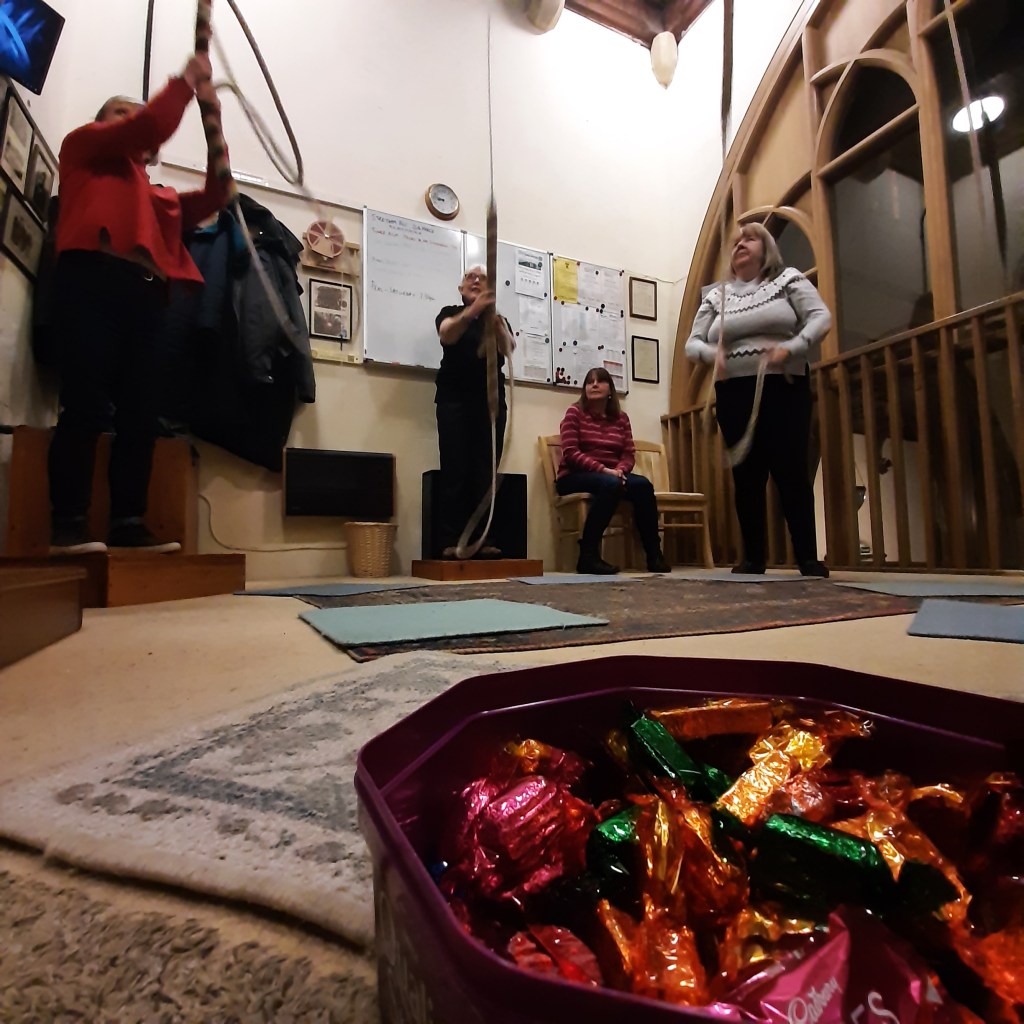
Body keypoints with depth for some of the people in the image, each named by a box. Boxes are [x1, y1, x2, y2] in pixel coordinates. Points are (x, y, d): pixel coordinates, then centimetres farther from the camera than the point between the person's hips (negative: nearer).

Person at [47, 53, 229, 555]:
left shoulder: (156, 193, 30)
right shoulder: (84, 143, 19)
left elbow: (213, 198, 20)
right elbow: (151, 127, 4)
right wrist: (187, 80, 14)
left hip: (145, 293, 5)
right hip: (93, 280, -5)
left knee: (141, 415, -3)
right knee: (87, 406, -14)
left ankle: (128, 522, -1)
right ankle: (68, 524, -11)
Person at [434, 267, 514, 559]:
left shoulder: (498, 320, 16)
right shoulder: (451, 313, 12)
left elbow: (508, 349, -7)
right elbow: (447, 335, -13)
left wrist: (493, 318, -26)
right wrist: (472, 311, -31)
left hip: (491, 401, 2)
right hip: (455, 399, -2)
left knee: (486, 472, -5)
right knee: (455, 471, -11)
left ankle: (484, 540, -4)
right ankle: (451, 541, -12)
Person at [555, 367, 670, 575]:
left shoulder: (621, 418, 14)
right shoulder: (575, 412, 0)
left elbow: (629, 454, 7)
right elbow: (570, 453, -10)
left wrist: (619, 470, -16)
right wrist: (603, 469, -20)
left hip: (612, 475, 5)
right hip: (574, 477, -4)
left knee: (643, 484, -25)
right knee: (610, 484, -37)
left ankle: (654, 555, -19)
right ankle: (588, 555, -33)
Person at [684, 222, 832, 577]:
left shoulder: (788, 279, 10)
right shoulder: (716, 296, 16)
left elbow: (821, 317, 0)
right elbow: (692, 343, 12)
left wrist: (790, 349, -18)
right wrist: (713, 353, -11)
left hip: (784, 388, -2)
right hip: (734, 393, 3)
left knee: (791, 470, -6)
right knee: (746, 475, 3)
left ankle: (808, 557, 3)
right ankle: (753, 558, 11)